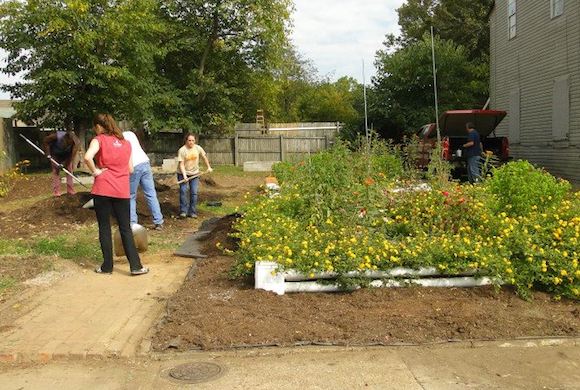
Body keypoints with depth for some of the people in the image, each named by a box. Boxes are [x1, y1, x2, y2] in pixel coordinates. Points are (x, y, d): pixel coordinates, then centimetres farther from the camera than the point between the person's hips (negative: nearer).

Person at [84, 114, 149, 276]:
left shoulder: (99, 140, -1)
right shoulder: (125, 143, 13)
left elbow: (88, 157, -21)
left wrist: (95, 171, -7)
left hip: (103, 189, -3)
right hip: (122, 190, 3)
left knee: (104, 228, 8)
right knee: (126, 228, 9)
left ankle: (107, 266, 15)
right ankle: (135, 266, 5)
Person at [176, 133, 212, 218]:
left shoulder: (198, 148, -5)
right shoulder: (182, 150, -16)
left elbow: (204, 157, 11)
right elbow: (181, 164, -18)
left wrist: (209, 167, 15)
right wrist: (184, 175, -26)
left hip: (194, 173, 3)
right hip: (183, 174, -3)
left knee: (194, 193, 0)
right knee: (183, 191, -13)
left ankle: (192, 212, 7)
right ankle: (183, 211, -7)